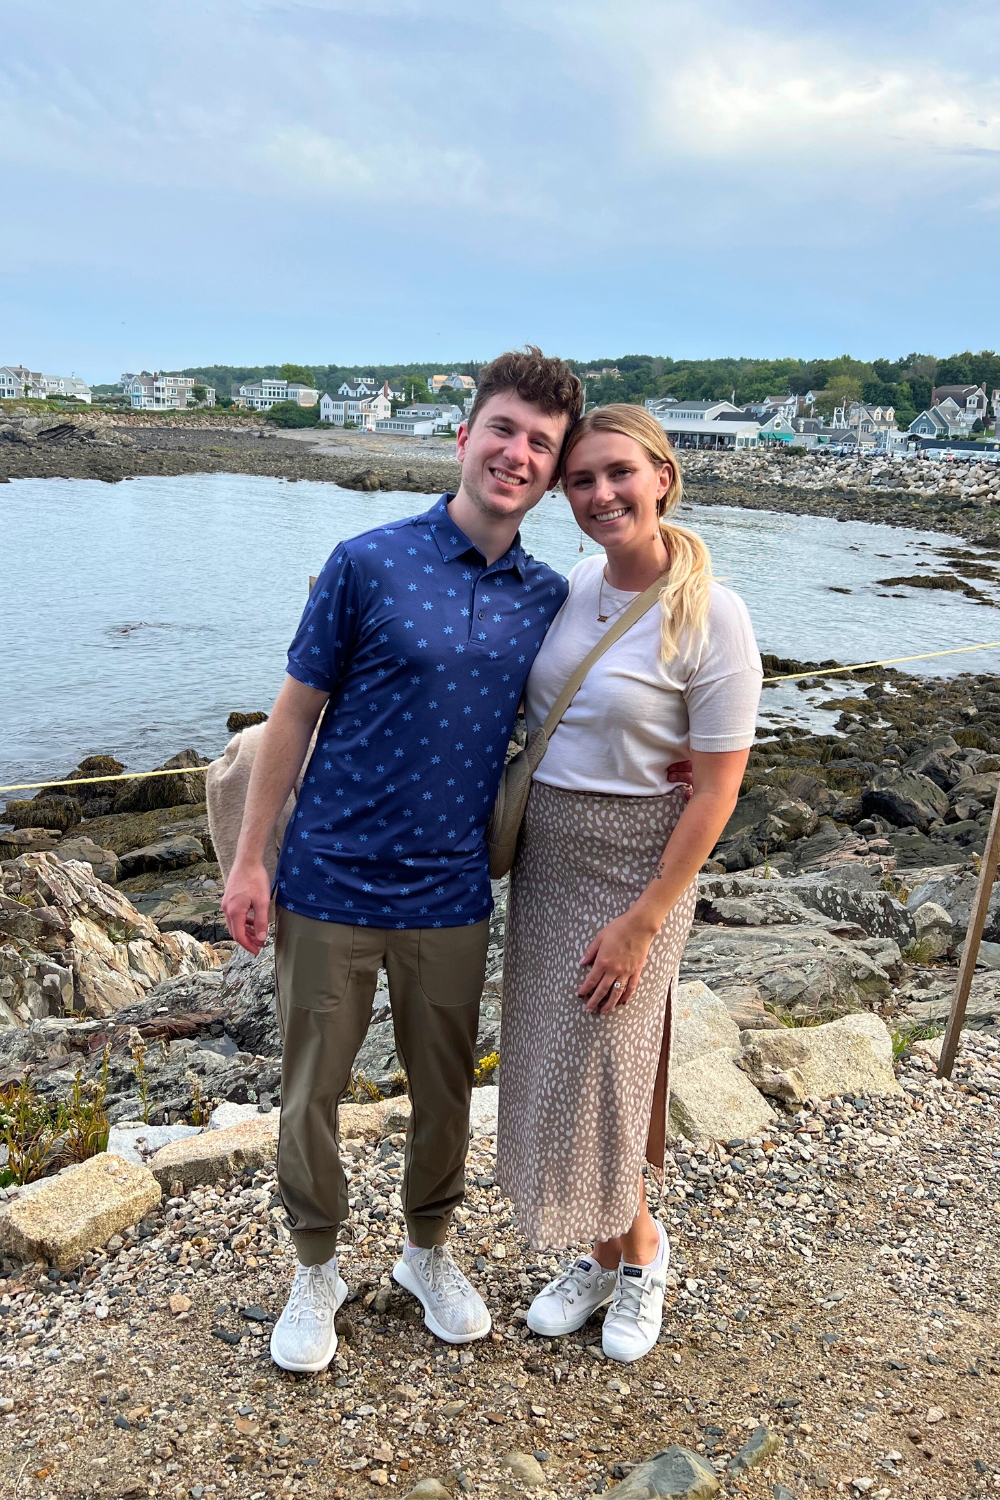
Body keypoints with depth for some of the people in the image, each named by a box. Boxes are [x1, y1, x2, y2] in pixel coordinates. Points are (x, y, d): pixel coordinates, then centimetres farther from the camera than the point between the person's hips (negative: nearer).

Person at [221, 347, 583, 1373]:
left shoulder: (549, 599, 2)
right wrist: (250, 858, -5)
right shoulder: (369, 564, -9)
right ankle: (315, 1269, 37)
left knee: (444, 1091, 17)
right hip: (331, 882, -2)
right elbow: (295, 712, -5)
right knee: (311, 1092, 13)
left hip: (450, 896, 3)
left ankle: (427, 1250, 43)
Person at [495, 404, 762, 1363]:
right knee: (551, 1061, 14)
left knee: (599, 1067, 4)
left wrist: (641, 921, -16)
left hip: (633, 863, -6)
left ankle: (638, 1248, 34)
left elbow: (716, 792, -16)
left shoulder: (709, 617, -17)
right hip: (542, 852, 6)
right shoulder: (568, 588, 1)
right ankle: (605, 1254, 37)